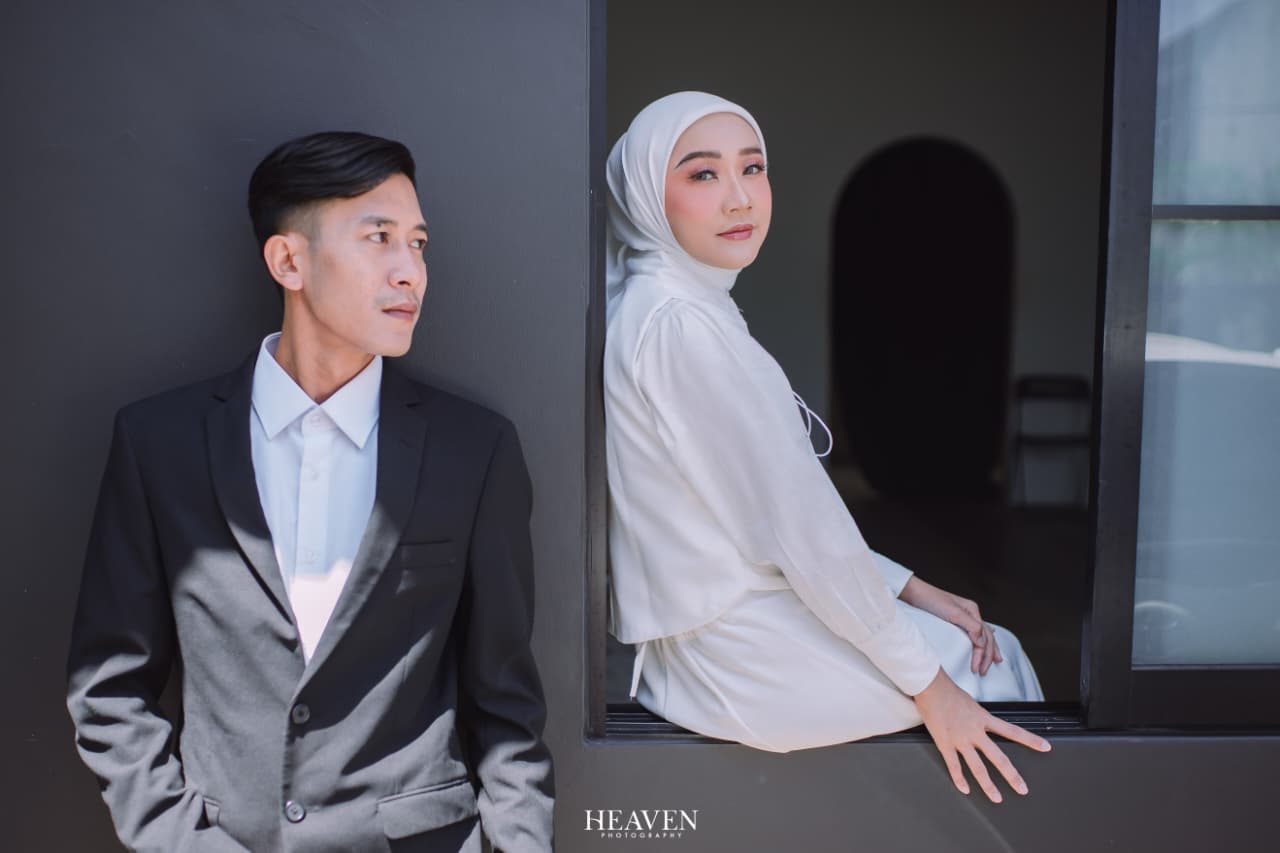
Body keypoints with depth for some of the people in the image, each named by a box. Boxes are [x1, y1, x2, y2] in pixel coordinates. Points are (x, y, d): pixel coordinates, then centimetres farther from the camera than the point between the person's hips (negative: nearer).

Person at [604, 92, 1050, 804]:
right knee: (994, 670, 7)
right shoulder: (677, 323, -21)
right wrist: (928, 686, -14)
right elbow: (796, 524, -21)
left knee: (998, 643, 17)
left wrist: (909, 589, 7)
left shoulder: (696, 308, 10)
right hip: (740, 659, -9)